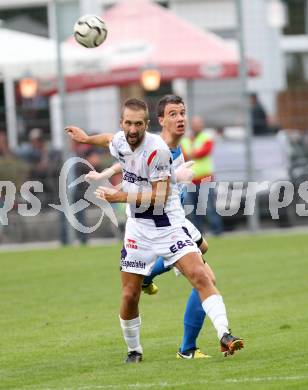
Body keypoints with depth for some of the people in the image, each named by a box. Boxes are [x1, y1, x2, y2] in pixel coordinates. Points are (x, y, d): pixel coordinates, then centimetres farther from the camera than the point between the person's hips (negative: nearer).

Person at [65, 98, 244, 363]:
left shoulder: (156, 150, -20)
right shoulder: (120, 142, 1)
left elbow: (159, 197, -20)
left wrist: (120, 197, -19)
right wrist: (87, 139, 39)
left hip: (169, 226, -5)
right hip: (138, 229, 5)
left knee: (200, 275, -24)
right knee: (129, 296, 4)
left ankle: (224, 334, -28)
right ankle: (134, 351, 25)